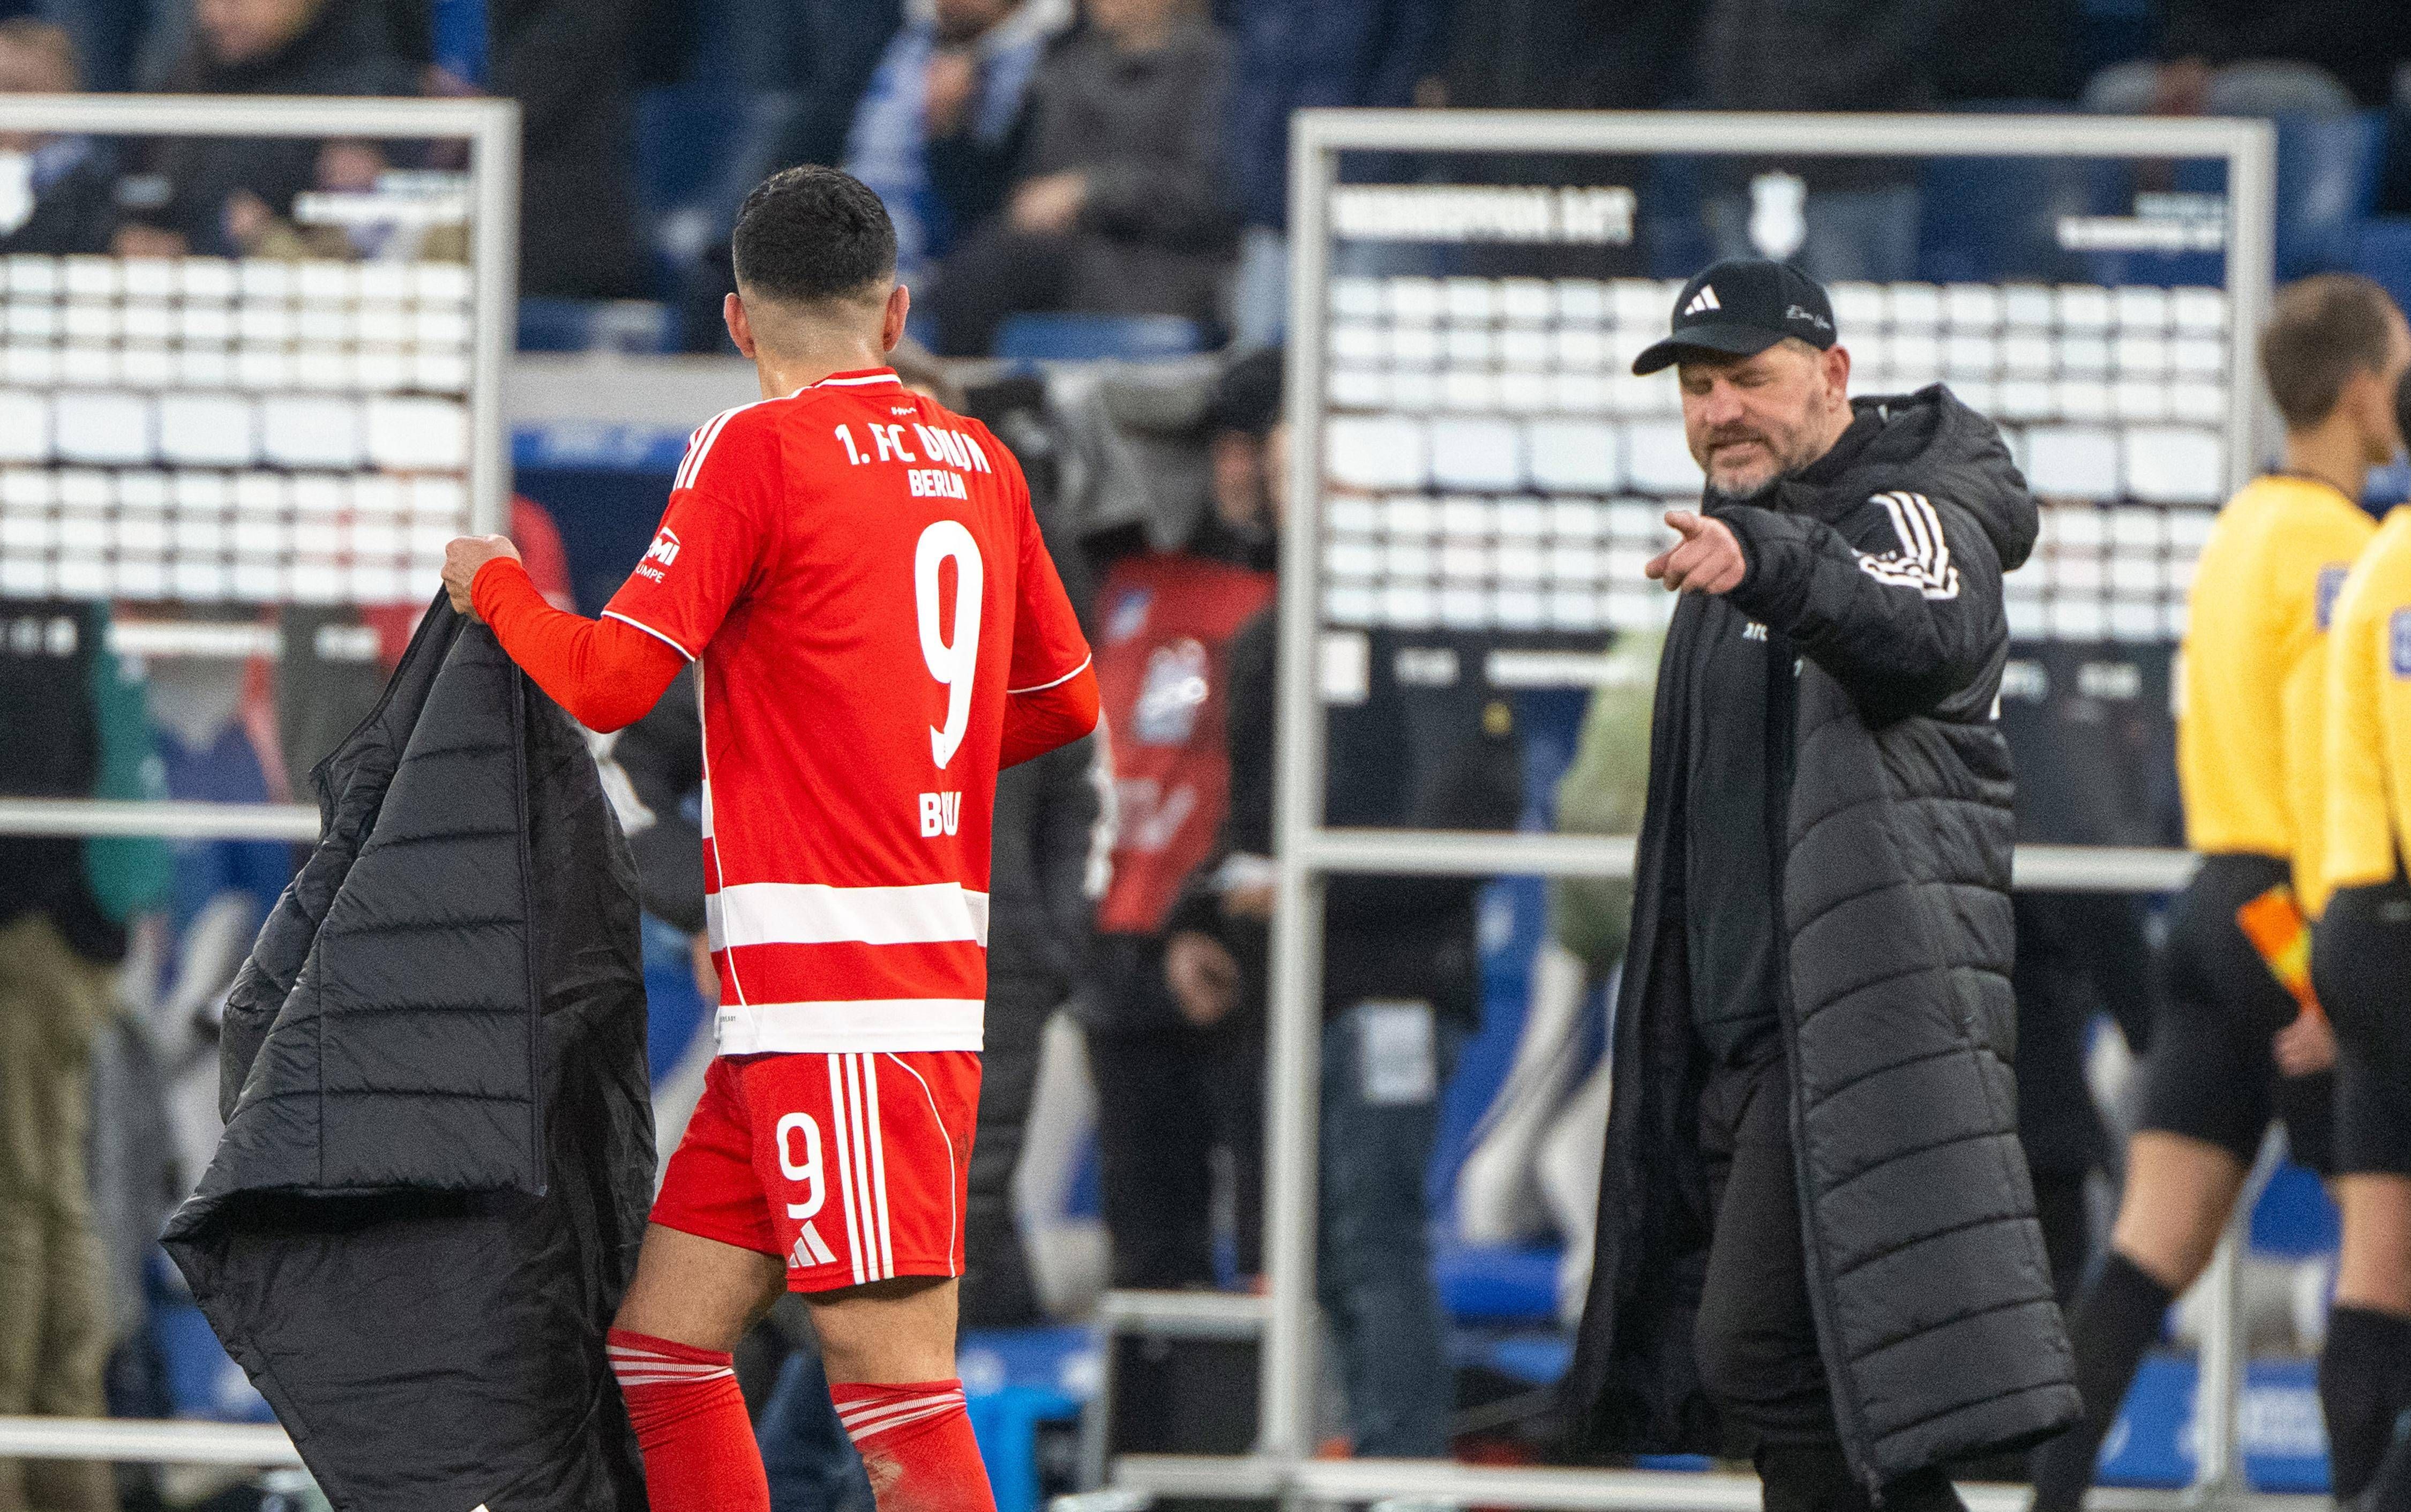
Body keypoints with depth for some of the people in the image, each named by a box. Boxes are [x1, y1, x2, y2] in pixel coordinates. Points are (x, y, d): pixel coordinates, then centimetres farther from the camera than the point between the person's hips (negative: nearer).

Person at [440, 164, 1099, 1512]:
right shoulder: (978, 461, 14)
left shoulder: (757, 449, -7)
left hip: (831, 996, -8)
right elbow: (1067, 702, 25)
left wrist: (493, 585, 9)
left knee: (900, 1395, -12)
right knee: (663, 1342, 11)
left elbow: (611, 682, -10)